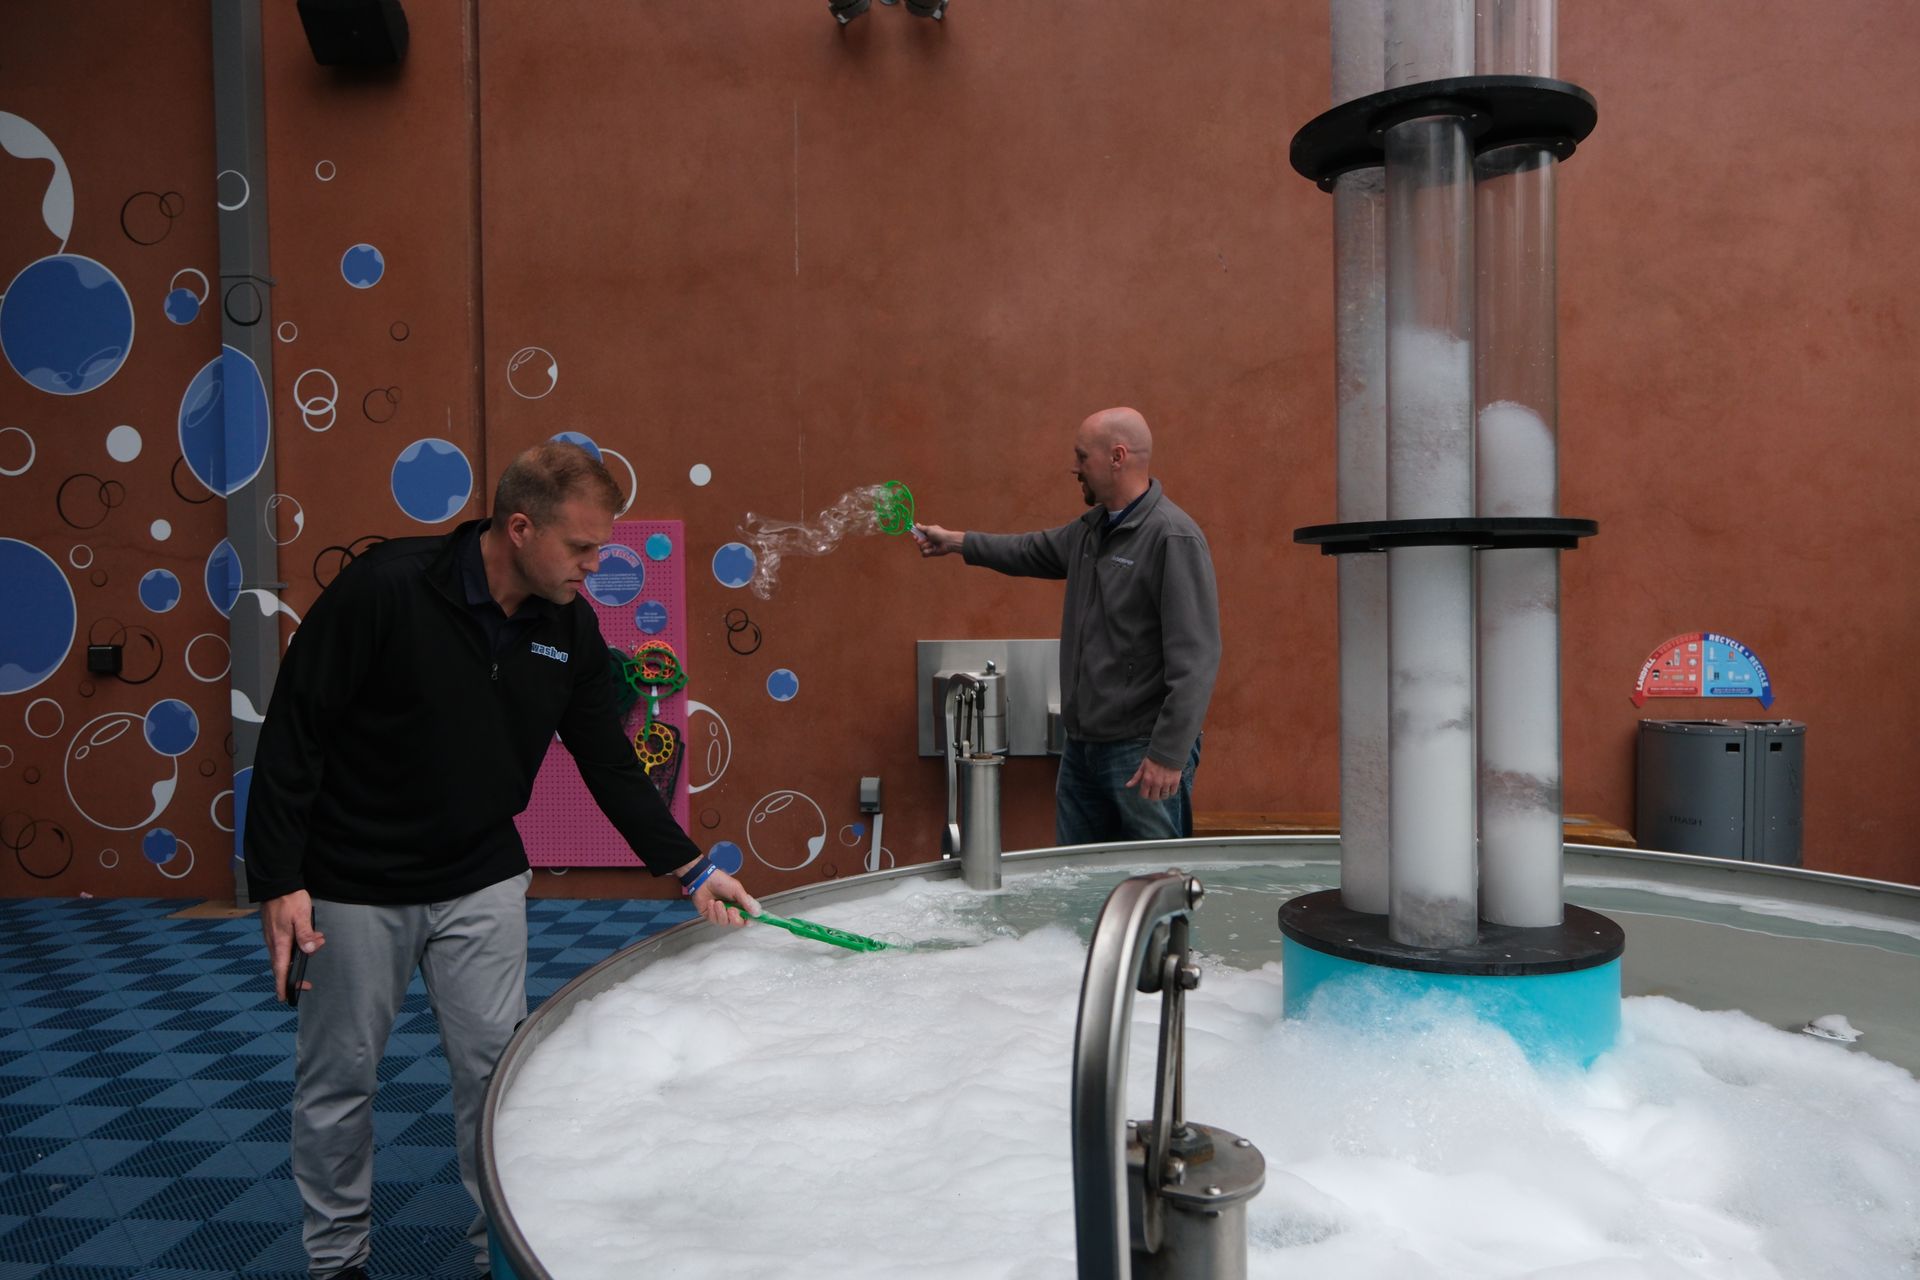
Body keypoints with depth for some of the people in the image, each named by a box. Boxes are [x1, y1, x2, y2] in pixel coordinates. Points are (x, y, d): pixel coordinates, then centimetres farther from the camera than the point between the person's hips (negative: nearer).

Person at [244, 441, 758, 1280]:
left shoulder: (571, 628, -7)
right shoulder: (386, 588, -22)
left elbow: (610, 764, 1)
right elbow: (292, 732, -17)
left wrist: (689, 868, -3)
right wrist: (278, 882, -17)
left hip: (482, 884, 4)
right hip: (354, 887, -3)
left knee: (497, 1069, 7)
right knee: (339, 1075, 12)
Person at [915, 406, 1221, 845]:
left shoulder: (1174, 538, -18)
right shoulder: (1092, 527, 10)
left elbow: (1194, 658, -21)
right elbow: (1035, 551, 31)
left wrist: (1169, 755, -23)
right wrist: (956, 541, 34)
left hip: (1142, 752, -9)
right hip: (1082, 745, 9)